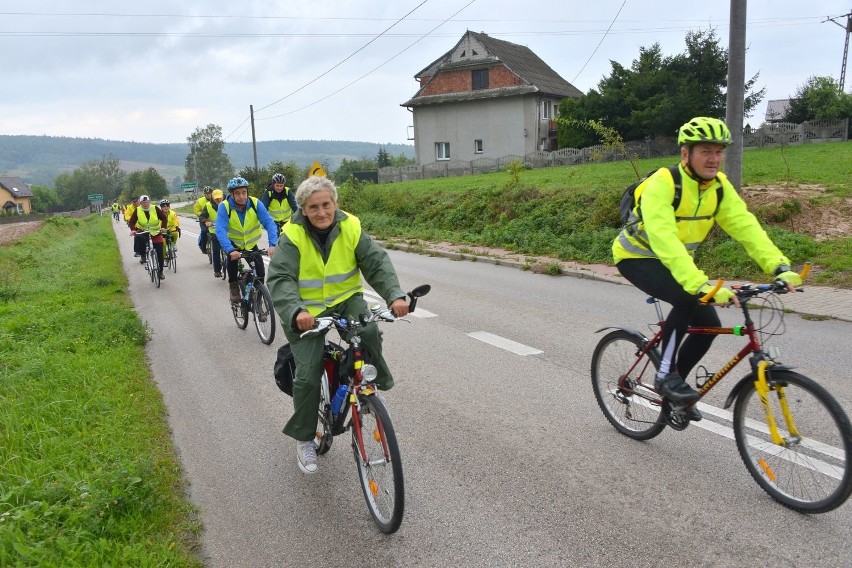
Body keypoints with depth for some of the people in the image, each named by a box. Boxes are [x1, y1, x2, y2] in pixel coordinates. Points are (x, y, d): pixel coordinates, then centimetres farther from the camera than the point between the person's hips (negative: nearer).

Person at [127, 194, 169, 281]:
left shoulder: (155, 209, -9)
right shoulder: (137, 210, -8)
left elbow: (164, 218, -6)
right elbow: (131, 222, -8)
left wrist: (163, 227, -21)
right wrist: (133, 230, -26)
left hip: (156, 233, 0)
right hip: (142, 232, 0)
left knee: (160, 253, -2)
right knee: (138, 238, -36)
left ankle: (160, 271, 14)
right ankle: (142, 256, -14)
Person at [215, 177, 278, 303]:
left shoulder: (255, 203, -22)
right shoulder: (224, 206, -26)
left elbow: (269, 223, -30)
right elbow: (220, 230, -37)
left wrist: (272, 244, -46)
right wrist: (230, 250, -52)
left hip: (251, 243, 1)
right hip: (233, 243, -1)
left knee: (260, 272, -11)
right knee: (232, 256, -30)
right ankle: (234, 287, -7)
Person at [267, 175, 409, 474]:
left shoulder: (350, 227, -10)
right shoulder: (292, 236, -16)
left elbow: (378, 262, -14)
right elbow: (280, 279, -24)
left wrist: (395, 295, -31)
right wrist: (295, 312, -43)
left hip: (346, 299, 2)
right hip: (307, 310, -1)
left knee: (369, 333, -31)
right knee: (308, 375, -8)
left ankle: (375, 386, -3)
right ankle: (304, 438, 15)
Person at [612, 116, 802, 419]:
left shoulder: (719, 185, -9)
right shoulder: (662, 184, -30)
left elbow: (746, 226, -17)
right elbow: (664, 239, -42)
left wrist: (780, 267, -32)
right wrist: (700, 284, -52)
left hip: (678, 259, 7)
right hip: (637, 256, -6)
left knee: (708, 323, -5)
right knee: (687, 297, -31)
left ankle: (676, 380, 19)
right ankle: (666, 375, -14)